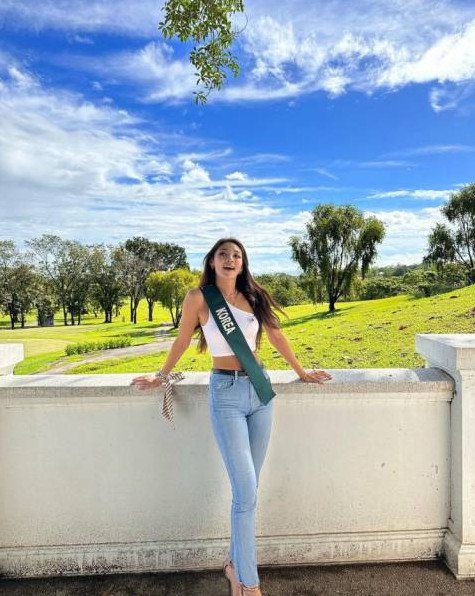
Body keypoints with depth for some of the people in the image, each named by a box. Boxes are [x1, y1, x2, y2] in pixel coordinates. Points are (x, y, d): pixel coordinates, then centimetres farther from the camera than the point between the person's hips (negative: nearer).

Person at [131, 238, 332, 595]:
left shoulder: (253, 297, 6)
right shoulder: (199, 298, -6)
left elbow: (277, 337, 15)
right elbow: (182, 342, 6)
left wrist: (302, 373, 22)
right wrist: (161, 377, 17)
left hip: (260, 388, 5)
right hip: (226, 393, -4)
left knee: (248, 488, 12)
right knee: (246, 491, -4)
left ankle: (236, 563, 33)